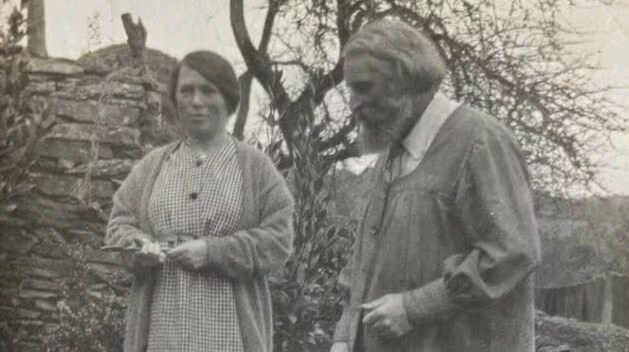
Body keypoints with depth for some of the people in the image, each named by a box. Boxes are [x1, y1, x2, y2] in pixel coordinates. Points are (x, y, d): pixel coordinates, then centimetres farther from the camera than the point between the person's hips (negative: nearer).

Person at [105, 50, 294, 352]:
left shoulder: (255, 166, 5)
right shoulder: (152, 165, 15)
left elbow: (278, 239, -2)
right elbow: (119, 225, 14)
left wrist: (213, 251, -14)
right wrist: (139, 246, -10)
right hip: (163, 328, 3)